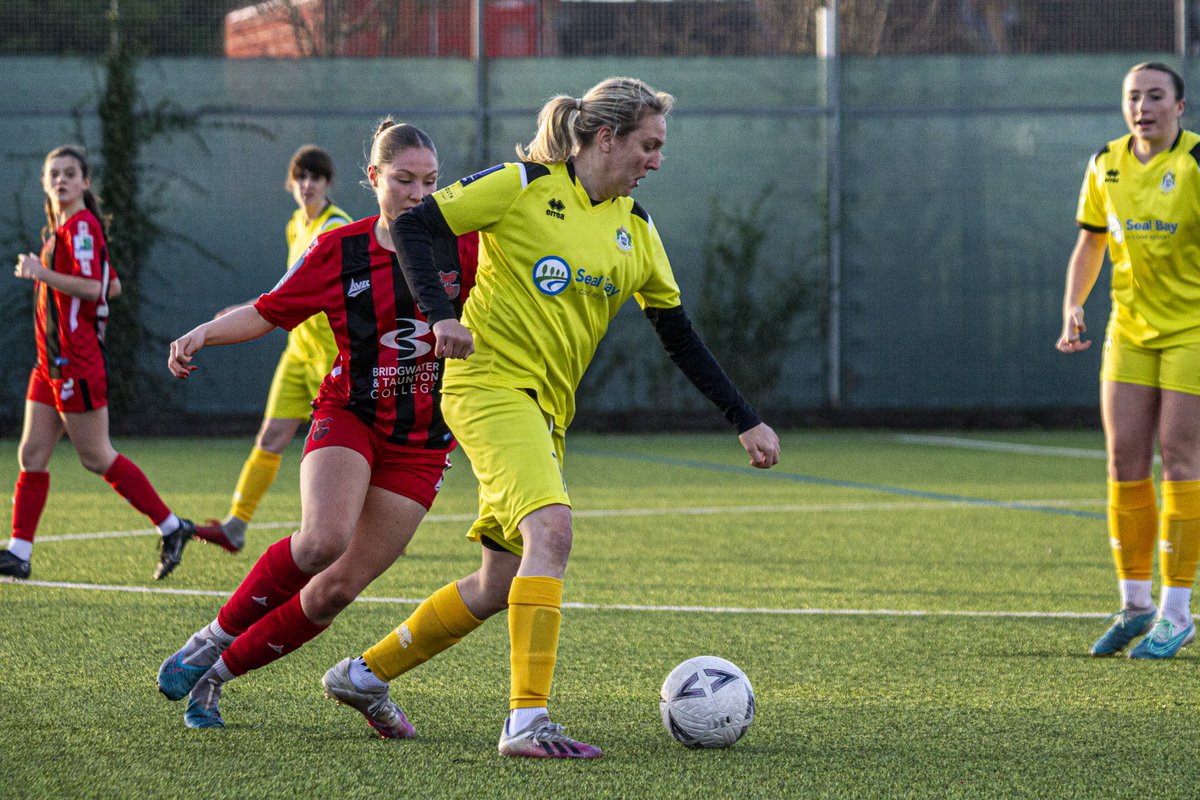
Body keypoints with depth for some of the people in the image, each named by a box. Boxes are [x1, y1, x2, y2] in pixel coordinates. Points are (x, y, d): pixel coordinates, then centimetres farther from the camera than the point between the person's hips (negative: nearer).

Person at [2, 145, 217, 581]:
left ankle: (171, 527, 7)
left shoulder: (80, 226, -12)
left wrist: (41, 273, -23)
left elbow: (93, 286, -24)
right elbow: (113, 287, 22)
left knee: (96, 456, -2)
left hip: (76, 362, -10)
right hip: (52, 362, 10)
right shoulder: (59, 229, 16)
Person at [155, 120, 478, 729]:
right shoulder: (337, 251, -2)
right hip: (348, 418, -2)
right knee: (323, 539, -31)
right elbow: (267, 313, 5)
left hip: (422, 442, 2)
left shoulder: (461, 245, -1)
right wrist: (204, 333, -11)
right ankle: (216, 636, -9)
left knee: (339, 588, -4)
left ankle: (220, 672, 14)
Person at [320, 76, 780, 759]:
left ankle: (366, 674, 28)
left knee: (500, 587, 9)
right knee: (551, 529, -27)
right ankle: (527, 720, -30)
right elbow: (412, 225, -6)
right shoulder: (523, 187, -7)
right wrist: (440, 315, -19)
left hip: (548, 408, 8)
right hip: (490, 383, -8)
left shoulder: (636, 229, 12)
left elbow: (680, 337, 16)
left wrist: (746, 421, 12)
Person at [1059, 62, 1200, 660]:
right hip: (1130, 332, 5)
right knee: (1124, 463, 2)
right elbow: (1091, 242, 15)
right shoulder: (1105, 166, 4)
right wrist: (1072, 308, 2)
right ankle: (1135, 604, 14)